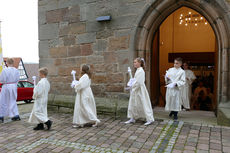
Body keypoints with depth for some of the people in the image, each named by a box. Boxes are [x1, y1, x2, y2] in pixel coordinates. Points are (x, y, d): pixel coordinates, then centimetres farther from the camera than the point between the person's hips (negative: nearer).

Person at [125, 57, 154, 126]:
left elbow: (139, 82, -22)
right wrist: (132, 85, 7)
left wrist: (132, 87, -13)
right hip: (135, 90, 10)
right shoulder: (137, 70, 12)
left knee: (144, 104, -2)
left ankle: (150, 119, 10)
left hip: (140, 90, -10)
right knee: (133, 104, 13)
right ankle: (132, 119, 24)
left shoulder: (141, 71, -17)